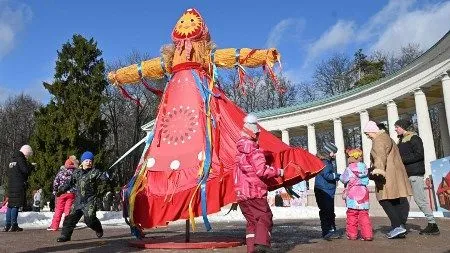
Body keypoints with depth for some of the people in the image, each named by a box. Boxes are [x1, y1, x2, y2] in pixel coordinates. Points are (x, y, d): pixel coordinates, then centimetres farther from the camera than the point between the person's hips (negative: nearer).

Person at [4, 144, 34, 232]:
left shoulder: (13, 160, 19)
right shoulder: (20, 159, -8)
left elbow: (8, 173, 23)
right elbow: (25, 171, -17)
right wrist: (30, 166, 3)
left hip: (10, 185, 9)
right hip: (19, 186, -9)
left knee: (10, 205, 11)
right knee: (16, 205, -6)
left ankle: (7, 225, 13)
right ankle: (14, 225, -5)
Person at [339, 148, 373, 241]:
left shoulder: (350, 168, -8)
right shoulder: (364, 168, 7)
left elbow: (343, 179, -3)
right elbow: (366, 181, 13)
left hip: (352, 192, -4)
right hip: (363, 192, 4)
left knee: (352, 214, 5)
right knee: (364, 214, 6)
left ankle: (352, 234, 8)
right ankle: (367, 234, 2)